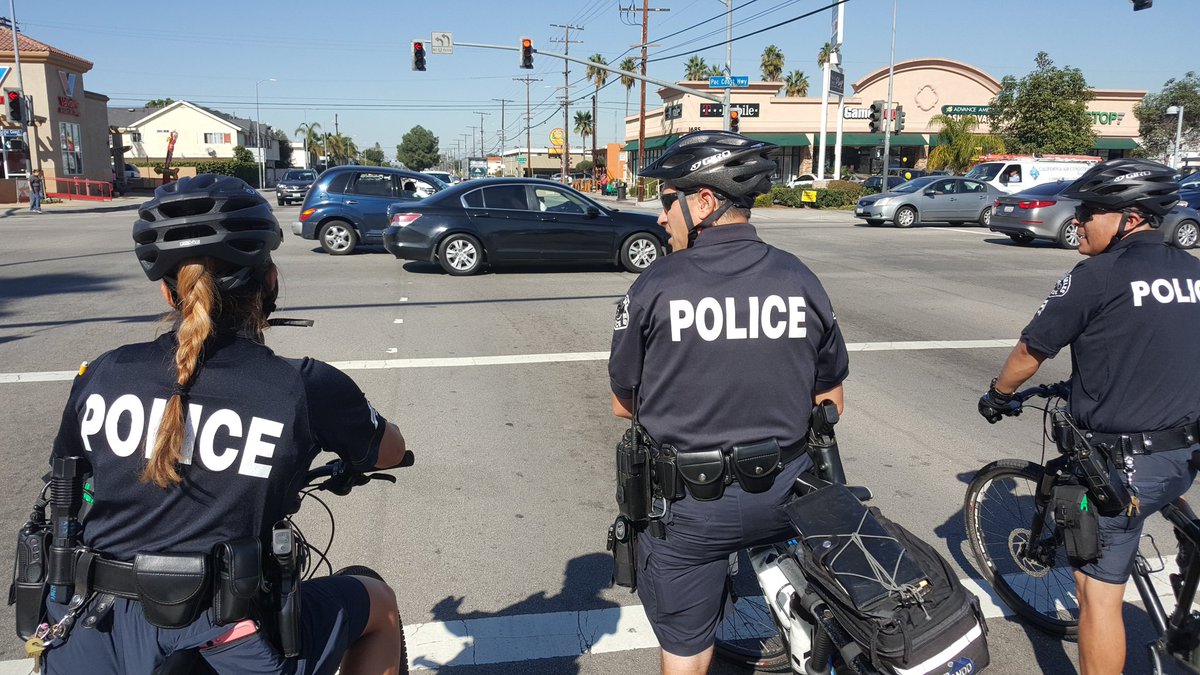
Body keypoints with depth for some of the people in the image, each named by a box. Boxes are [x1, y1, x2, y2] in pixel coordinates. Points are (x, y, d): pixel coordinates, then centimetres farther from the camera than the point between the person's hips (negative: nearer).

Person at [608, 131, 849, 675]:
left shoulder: (656, 286, -14)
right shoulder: (801, 280, -4)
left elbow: (622, 406, -3)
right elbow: (830, 400, 6)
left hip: (688, 503, -2)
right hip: (784, 494, 3)